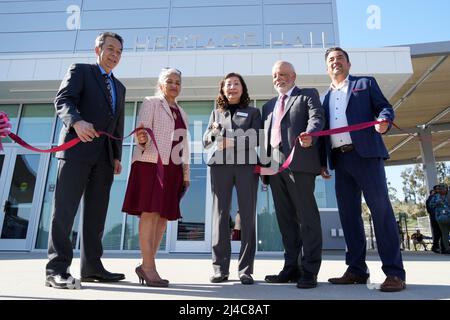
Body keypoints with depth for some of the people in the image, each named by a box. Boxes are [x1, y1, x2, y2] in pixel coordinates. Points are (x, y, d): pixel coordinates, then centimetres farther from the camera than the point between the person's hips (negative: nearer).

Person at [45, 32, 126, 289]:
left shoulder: (119, 87, 25)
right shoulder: (80, 70, 9)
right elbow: (63, 100, -8)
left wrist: (117, 156, 10)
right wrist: (77, 121, -29)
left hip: (104, 156, 6)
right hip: (78, 149, -5)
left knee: (97, 213, 5)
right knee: (65, 208, -6)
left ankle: (92, 267, 11)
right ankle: (57, 269, -2)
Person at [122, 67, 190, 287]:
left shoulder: (181, 112, 23)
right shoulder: (151, 103, 6)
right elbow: (144, 132, -6)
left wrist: (186, 170, 14)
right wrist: (142, 140, -30)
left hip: (172, 168, 7)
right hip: (150, 163, -6)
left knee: (164, 216, 3)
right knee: (149, 212, -11)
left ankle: (146, 264, 12)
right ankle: (149, 267, -7)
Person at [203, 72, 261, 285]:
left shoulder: (253, 112, 17)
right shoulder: (216, 113, 23)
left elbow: (256, 138, 3)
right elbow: (205, 142, 17)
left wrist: (232, 142, -10)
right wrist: (214, 132, -4)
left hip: (246, 165, -1)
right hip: (220, 165, 2)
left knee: (247, 215, -4)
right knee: (220, 214, -3)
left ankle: (245, 269, 2)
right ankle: (220, 268, 3)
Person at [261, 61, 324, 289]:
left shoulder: (308, 95, 12)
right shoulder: (269, 105, 28)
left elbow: (317, 118, -7)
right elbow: (265, 135, 22)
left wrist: (309, 135, -29)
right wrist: (264, 164, 11)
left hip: (300, 161, -6)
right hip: (274, 164, 6)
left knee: (307, 217, -4)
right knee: (286, 219, 8)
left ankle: (309, 271, 2)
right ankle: (291, 268, 15)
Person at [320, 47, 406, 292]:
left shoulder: (366, 83, 15)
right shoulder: (326, 97, 23)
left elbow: (384, 107, 6)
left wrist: (384, 120, -18)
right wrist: (322, 161, 8)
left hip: (366, 153, -4)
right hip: (340, 159, 4)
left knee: (381, 209, -8)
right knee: (348, 213, 3)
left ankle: (394, 272, -2)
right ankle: (356, 270, 10)